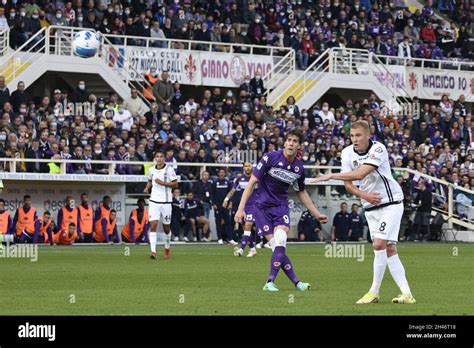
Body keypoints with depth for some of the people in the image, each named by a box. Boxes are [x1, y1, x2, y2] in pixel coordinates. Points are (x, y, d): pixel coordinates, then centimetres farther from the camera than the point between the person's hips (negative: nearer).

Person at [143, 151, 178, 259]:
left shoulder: (169, 169, -5)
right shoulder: (151, 170, 7)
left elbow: (175, 184, -6)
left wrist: (163, 183, -17)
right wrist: (147, 188, 4)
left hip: (166, 202, -2)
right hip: (154, 201, 2)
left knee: (166, 228, 7)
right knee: (153, 225, -12)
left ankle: (167, 249, 31)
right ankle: (153, 251, -17)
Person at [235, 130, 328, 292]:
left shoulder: (299, 168, 1)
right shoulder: (271, 158, -13)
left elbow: (302, 193, 19)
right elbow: (252, 182, -11)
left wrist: (317, 214, 21)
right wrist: (241, 208, -16)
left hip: (281, 207, 3)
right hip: (263, 207, -3)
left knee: (280, 242, -21)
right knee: (277, 246, -13)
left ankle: (270, 282, -15)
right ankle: (296, 282, -6)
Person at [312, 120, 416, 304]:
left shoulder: (378, 149, -21)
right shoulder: (348, 153, -2)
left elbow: (360, 174, -32)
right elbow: (348, 184, -1)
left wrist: (331, 176, -27)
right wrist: (364, 195, -19)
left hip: (390, 201, -6)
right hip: (370, 206, 6)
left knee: (380, 244, -17)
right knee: (389, 249, 3)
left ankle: (374, 292, -9)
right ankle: (406, 293, 3)